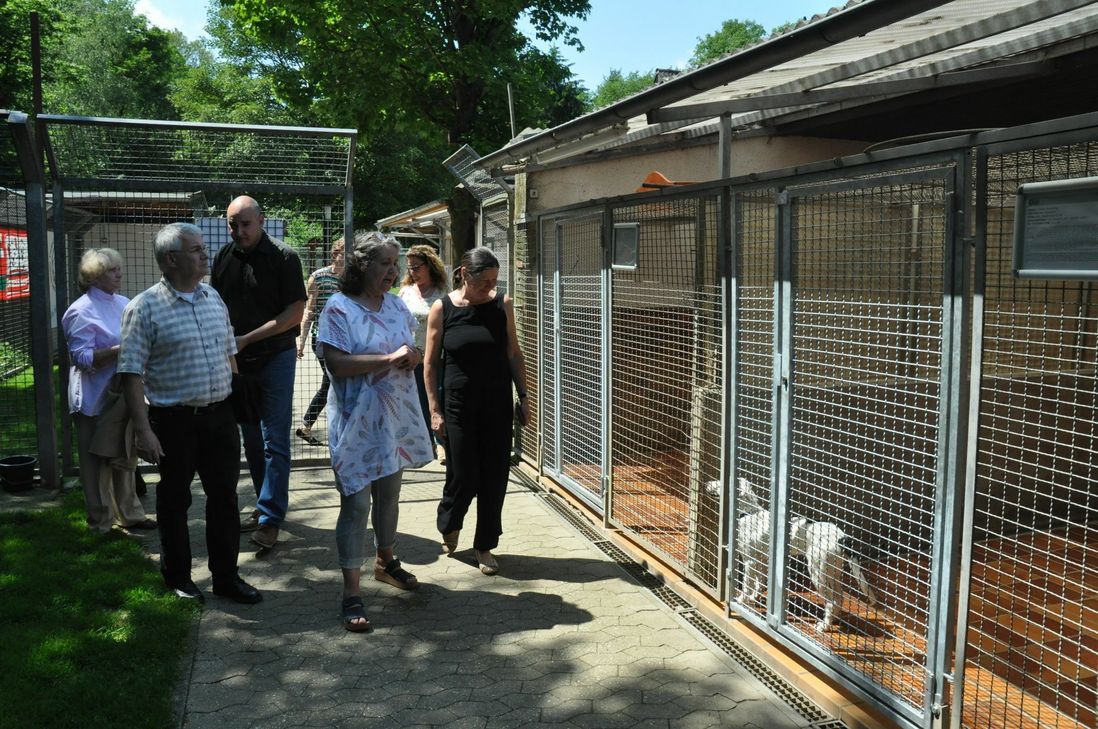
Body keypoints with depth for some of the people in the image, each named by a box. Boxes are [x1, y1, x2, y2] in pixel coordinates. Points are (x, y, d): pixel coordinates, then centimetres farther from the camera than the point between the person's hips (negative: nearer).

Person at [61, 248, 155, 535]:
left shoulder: (124, 303, 11)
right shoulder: (82, 312, -13)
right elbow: (83, 358, -19)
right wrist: (122, 349, -28)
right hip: (96, 401, -7)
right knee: (98, 463, 1)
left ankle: (129, 514, 29)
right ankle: (100, 524, 13)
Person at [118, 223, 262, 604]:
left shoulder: (214, 298, 8)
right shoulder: (145, 307, -10)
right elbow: (132, 373, -12)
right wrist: (143, 430, -16)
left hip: (220, 415, 5)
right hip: (174, 420, -5)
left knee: (224, 495, 10)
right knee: (175, 501, 9)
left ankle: (226, 575, 23)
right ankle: (178, 577, 26)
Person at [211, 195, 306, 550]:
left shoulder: (283, 257, -9)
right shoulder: (223, 258, 7)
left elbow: (296, 311, -13)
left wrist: (248, 338, -16)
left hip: (275, 357, -5)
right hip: (237, 361, 6)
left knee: (274, 441, -3)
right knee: (251, 440, 13)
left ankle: (271, 517, 2)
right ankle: (266, 505, 26)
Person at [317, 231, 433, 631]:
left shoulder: (397, 306, 8)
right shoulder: (339, 308, -12)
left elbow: (411, 352, 18)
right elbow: (337, 364, -22)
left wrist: (412, 359, -7)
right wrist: (390, 358, -23)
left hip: (395, 416, 7)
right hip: (357, 421, -6)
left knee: (389, 494, 20)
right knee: (356, 502, -4)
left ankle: (386, 561, 41)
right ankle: (352, 593, 3)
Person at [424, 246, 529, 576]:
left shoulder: (501, 304, 0)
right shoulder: (442, 308, -5)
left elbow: (513, 354, 7)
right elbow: (431, 363, -2)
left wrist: (523, 397, 4)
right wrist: (435, 410, -5)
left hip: (497, 404, 2)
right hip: (458, 405, -2)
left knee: (494, 476, 4)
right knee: (462, 476, 2)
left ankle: (485, 546, 22)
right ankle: (449, 524, 34)